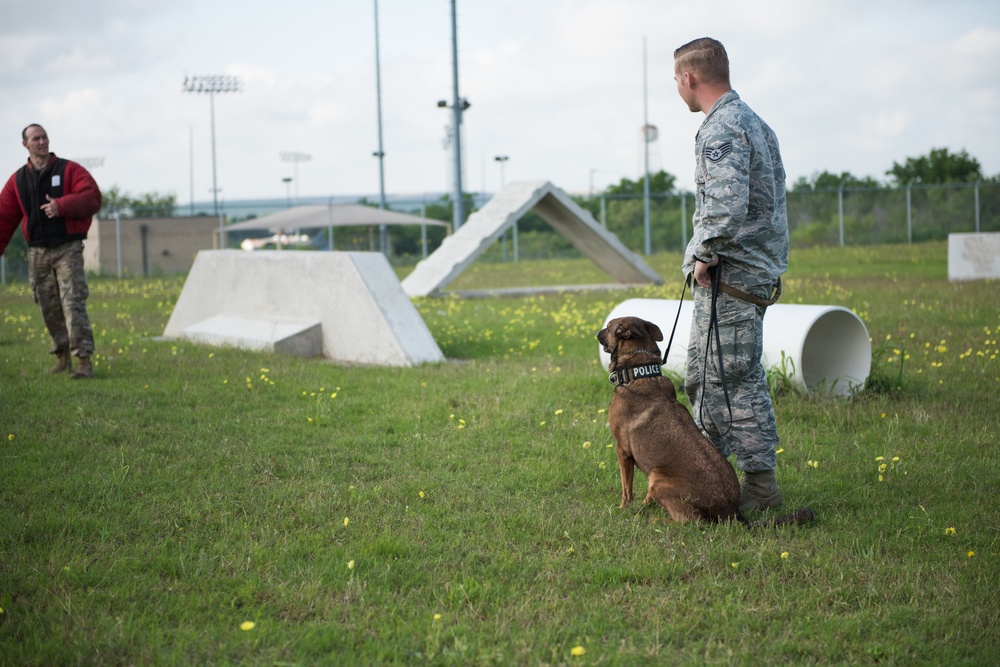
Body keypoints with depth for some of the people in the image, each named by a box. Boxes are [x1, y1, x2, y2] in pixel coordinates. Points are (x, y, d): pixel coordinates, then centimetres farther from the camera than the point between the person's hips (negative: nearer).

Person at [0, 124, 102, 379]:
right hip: (37, 252, 4)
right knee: (49, 308, 8)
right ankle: (62, 356, 20)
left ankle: (84, 360, -12)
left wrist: (62, 206, -22)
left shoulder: (69, 170, 1)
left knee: (73, 303, -12)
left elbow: (92, 198, -10)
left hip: (68, 249, -4)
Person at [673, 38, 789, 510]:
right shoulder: (754, 122, 17)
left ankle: (761, 486, 1)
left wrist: (706, 254, -17)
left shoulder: (721, 129, -16)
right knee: (702, 376, 17)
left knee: (735, 380, -5)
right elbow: (771, 200, 21)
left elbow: (728, 206, -31)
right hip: (757, 268, 11)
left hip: (729, 275, -11)